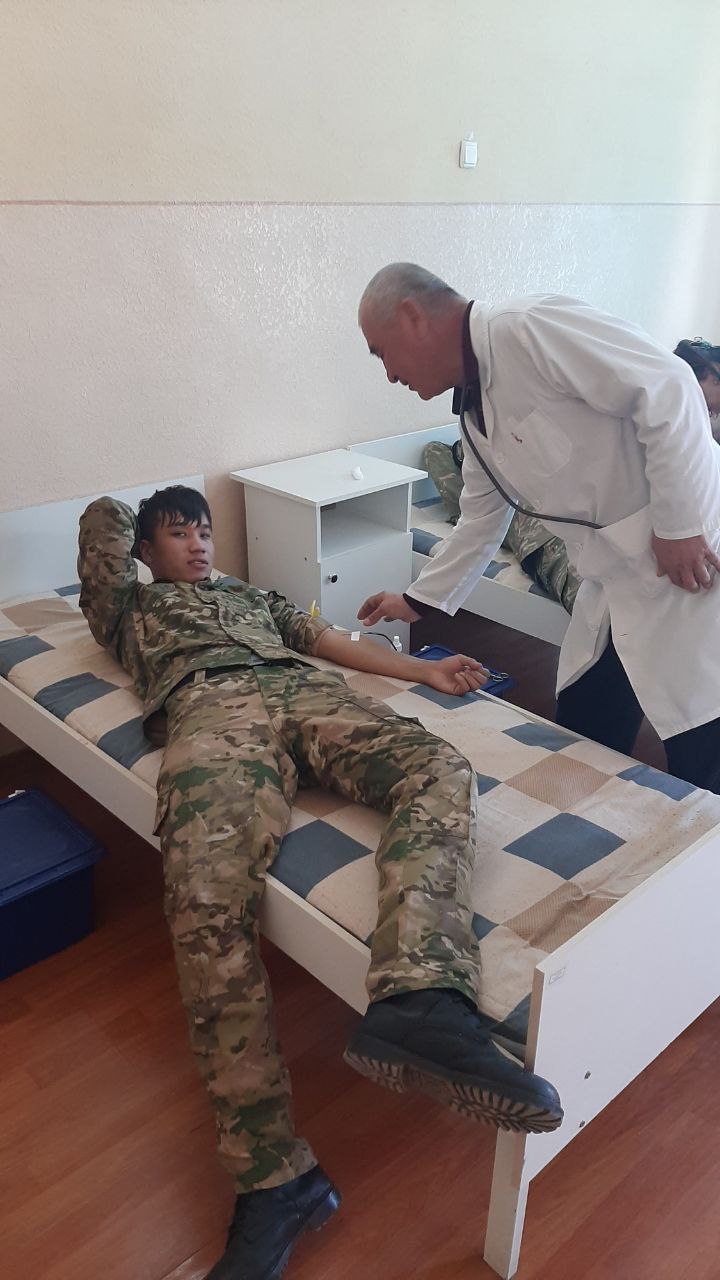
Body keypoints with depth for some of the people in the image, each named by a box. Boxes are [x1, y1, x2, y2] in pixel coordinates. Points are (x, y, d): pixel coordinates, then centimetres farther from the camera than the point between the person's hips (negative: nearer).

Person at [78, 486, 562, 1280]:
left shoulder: (253, 595, 44)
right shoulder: (128, 606, 36)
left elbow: (328, 639, 32)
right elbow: (104, 519, 23)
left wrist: (425, 671, 20)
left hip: (307, 692, 4)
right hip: (212, 706, -3)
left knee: (438, 768, -30)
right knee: (207, 902, -32)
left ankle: (417, 1003, -53)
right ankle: (274, 1174, -32)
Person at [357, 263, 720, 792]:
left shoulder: (529, 327, -17)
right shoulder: (477, 409, 12)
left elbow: (667, 387, -22)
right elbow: (482, 520, 22)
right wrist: (417, 600, 28)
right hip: (618, 579, 9)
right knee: (582, 741, 14)